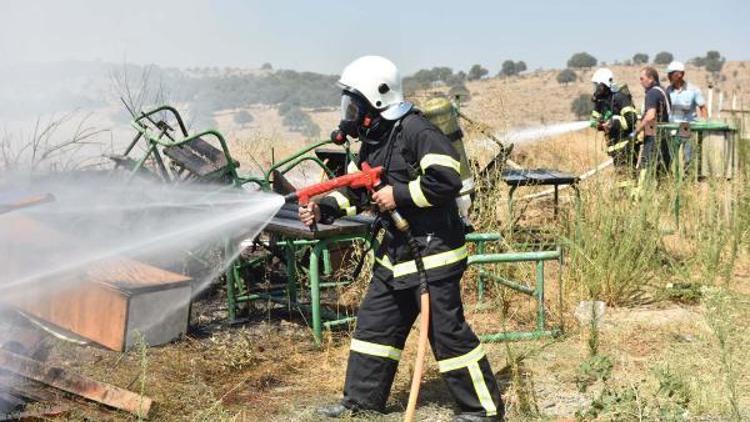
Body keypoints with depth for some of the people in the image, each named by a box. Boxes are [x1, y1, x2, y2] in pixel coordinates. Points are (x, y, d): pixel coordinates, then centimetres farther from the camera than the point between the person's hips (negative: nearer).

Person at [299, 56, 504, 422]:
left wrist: (398, 195, -20)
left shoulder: (415, 131, -18)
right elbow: (356, 191, 15)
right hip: (396, 251, 10)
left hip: (432, 251, -9)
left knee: (447, 331, -3)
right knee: (375, 322, 14)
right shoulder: (373, 139, 11)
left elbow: (445, 180, -27)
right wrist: (322, 209, 0)